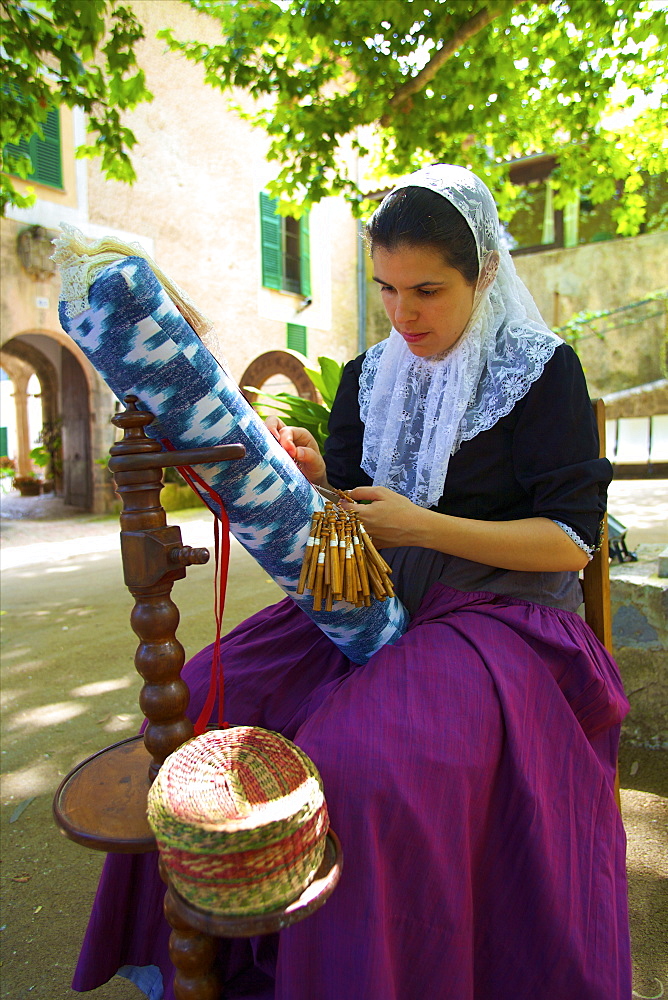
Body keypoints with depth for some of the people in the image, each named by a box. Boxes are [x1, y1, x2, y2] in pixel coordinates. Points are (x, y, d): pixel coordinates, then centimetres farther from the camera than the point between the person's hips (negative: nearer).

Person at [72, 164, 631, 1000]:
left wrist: (421, 526, -18)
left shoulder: (542, 369, -2)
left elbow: (573, 540, -8)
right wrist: (312, 478, -9)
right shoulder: (370, 376, 12)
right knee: (200, 703, -13)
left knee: (365, 763, -32)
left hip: (498, 613, -4)